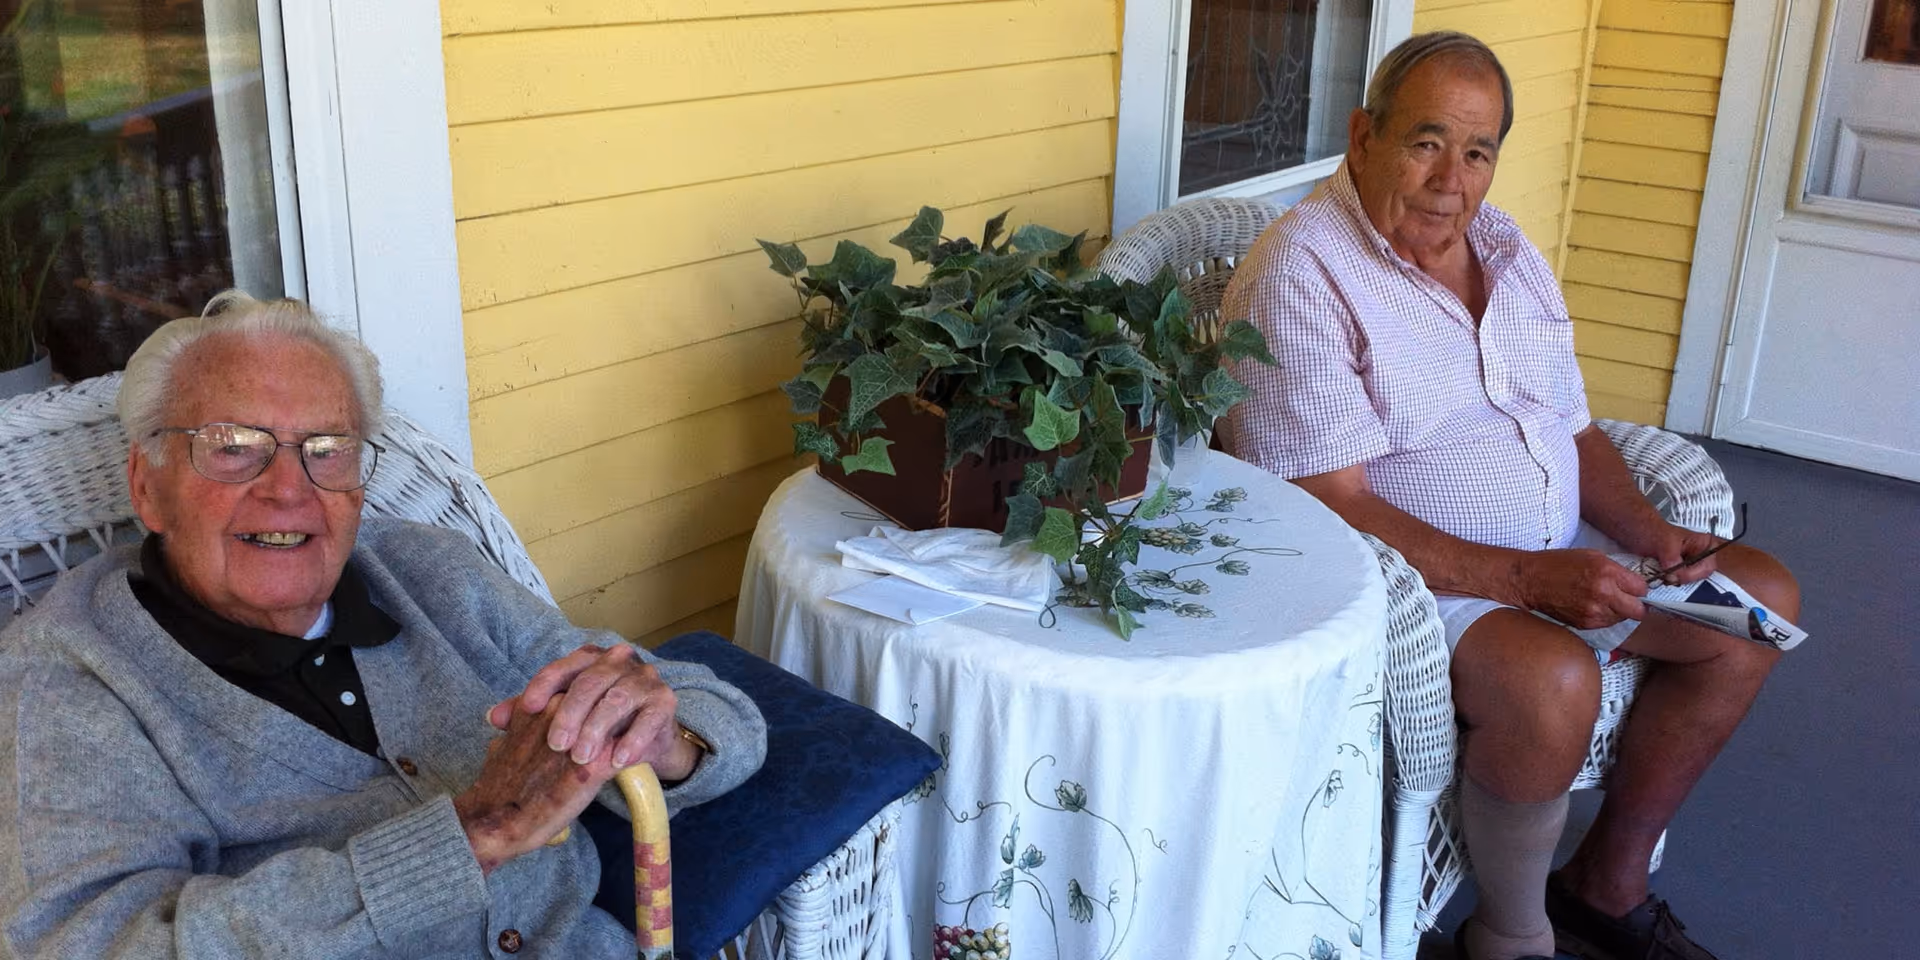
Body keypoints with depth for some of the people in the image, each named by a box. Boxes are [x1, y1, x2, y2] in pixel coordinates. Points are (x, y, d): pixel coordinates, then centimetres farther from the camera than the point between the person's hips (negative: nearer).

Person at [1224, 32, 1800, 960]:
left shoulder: (1507, 250, 10)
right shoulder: (1301, 274, -18)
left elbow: (1572, 429, 16)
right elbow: (1327, 508, -24)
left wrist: (1647, 530, -4)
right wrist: (1524, 579, -28)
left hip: (1554, 557, 9)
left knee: (1761, 599, 6)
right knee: (1551, 680, -34)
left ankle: (1608, 883, 14)